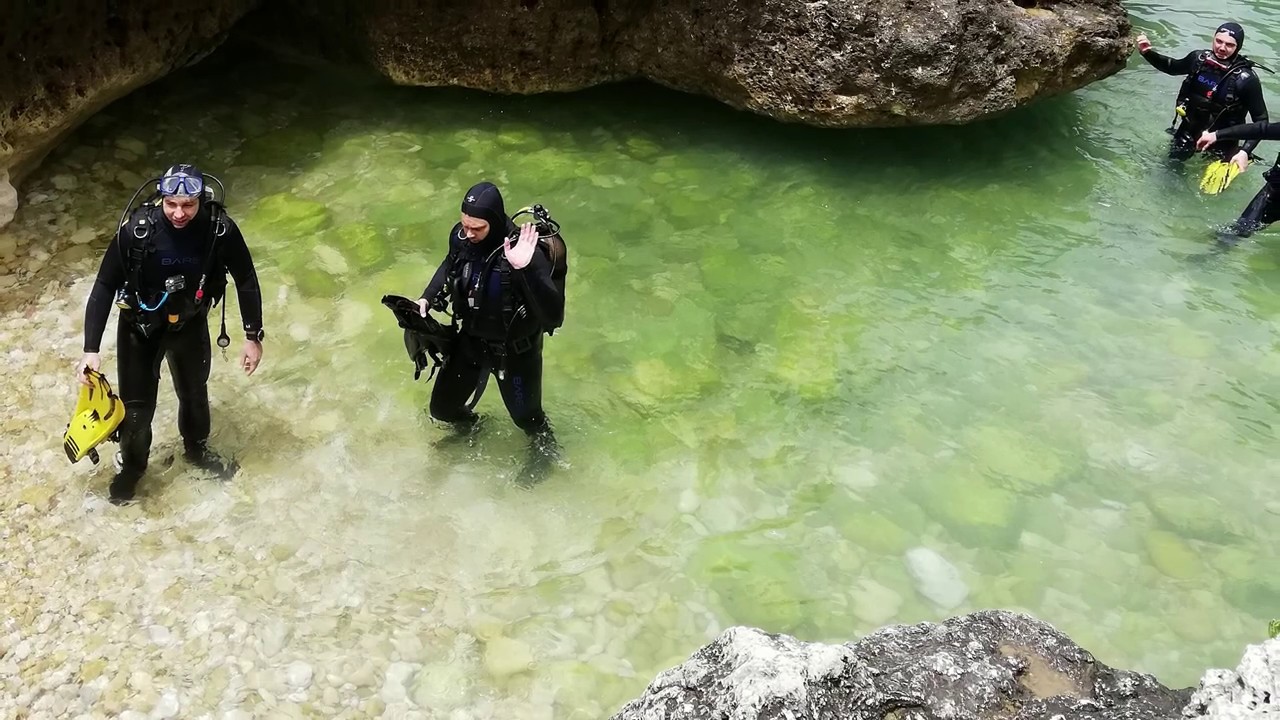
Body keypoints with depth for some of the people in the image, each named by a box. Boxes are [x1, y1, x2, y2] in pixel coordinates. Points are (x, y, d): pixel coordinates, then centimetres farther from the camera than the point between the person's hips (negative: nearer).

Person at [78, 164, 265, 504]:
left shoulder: (220, 229, -26)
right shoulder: (136, 229, -29)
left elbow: (246, 281, -11)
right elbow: (105, 286, -19)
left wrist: (253, 336, -8)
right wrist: (91, 348, -21)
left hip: (190, 323, 2)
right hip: (140, 324, -2)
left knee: (194, 392, 21)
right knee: (137, 403, 4)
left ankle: (196, 449, 51)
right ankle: (131, 464, 34)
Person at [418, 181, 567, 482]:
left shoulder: (525, 251, -34)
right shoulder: (461, 236, -17)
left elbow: (552, 314, -41)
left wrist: (526, 269, -52)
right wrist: (428, 299, -5)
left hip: (516, 350, -5)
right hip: (471, 340, 5)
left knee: (525, 415, 18)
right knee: (442, 407, 20)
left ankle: (544, 449, 54)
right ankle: (468, 427, 57)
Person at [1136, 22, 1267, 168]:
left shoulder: (1246, 79, -26)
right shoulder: (1200, 58, -12)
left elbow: (1261, 120, -20)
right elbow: (1171, 67, 10)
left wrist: (1245, 151, -33)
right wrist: (1147, 52, -5)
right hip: (1188, 130, 4)